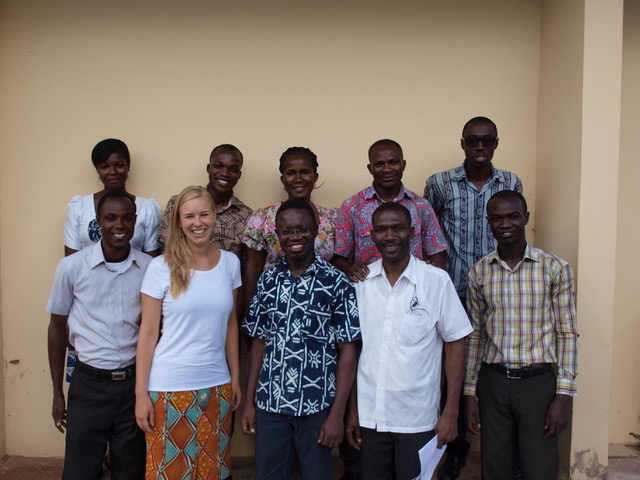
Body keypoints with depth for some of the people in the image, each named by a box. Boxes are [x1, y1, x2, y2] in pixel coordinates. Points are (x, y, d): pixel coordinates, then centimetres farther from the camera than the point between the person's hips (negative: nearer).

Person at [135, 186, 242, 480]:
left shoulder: (230, 263, 2)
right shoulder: (162, 267, -7)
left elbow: (230, 324, 9)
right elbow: (148, 333, -5)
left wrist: (235, 378, 9)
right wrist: (141, 394, -6)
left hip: (217, 385, 3)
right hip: (170, 388, -3)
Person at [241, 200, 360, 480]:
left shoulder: (337, 283, -8)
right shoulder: (267, 281, 3)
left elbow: (347, 351, -7)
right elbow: (259, 343, 7)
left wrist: (337, 414, -10)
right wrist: (249, 401, 5)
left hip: (317, 407, -3)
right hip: (269, 404, 3)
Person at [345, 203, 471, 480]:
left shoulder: (437, 281, -9)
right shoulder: (361, 282, -1)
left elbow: (455, 344, -4)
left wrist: (451, 412, -7)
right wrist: (353, 411, 5)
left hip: (418, 419, -2)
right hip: (370, 416, 2)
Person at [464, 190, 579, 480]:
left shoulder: (555, 268, -4)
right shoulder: (479, 272, 3)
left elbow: (567, 334, -2)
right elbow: (475, 335, 7)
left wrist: (564, 395, -7)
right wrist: (470, 393, 5)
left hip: (538, 382, -2)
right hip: (492, 382, 2)